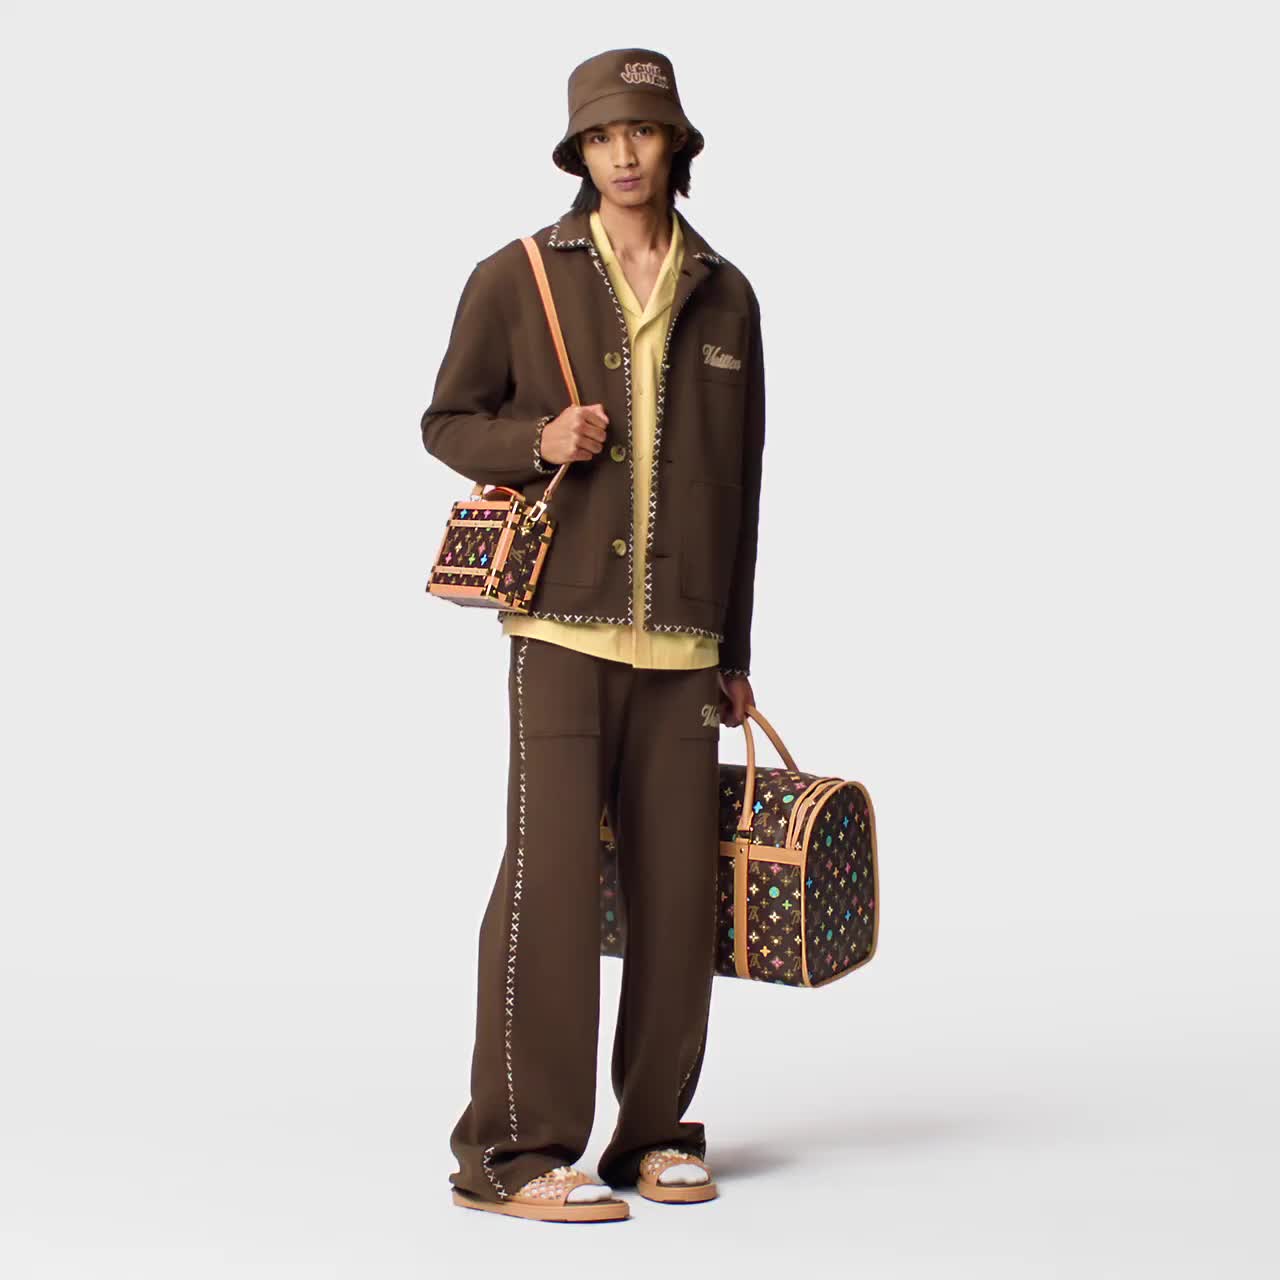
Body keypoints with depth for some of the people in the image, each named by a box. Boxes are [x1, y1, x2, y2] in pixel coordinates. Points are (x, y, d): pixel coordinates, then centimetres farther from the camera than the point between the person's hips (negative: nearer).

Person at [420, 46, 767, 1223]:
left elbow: (740, 486, 13)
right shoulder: (517, 278, 1)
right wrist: (536, 442, -15)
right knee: (549, 874, -9)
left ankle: (657, 1133, 18)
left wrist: (735, 655, 13)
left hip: (681, 641, 3)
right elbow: (447, 424, 7)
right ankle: (513, 1152, -2)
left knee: (677, 884, 4)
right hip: (563, 627, -3)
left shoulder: (726, 298, 10)